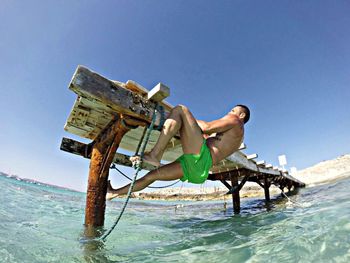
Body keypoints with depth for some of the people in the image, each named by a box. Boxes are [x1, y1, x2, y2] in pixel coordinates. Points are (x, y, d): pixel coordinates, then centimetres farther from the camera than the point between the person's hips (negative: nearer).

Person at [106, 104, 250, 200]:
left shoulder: (235, 120, 10)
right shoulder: (234, 136, 36)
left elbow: (208, 128, -4)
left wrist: (190, 119, 12)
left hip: (200, 158, -9)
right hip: (193, 166, 9)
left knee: (180, 110, -11)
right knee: (152, 175, 15)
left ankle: (154, 155, -22)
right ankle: (115, 193, 27)